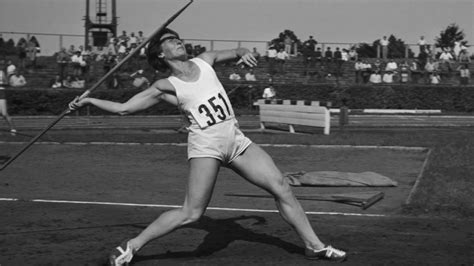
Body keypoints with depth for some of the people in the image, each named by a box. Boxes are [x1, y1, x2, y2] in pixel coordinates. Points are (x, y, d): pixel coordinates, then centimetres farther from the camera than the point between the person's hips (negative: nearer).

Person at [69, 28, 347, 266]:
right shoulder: (166, 87, -4)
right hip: (206, 145, -5)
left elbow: (235, 52, 23)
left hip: (236, 140, 5)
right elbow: (124, 108, -2)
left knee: (282, 187, 3)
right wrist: (89, 100, -8)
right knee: (191, 212, -15)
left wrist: (243, 53, 0)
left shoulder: (204, 61, 7)